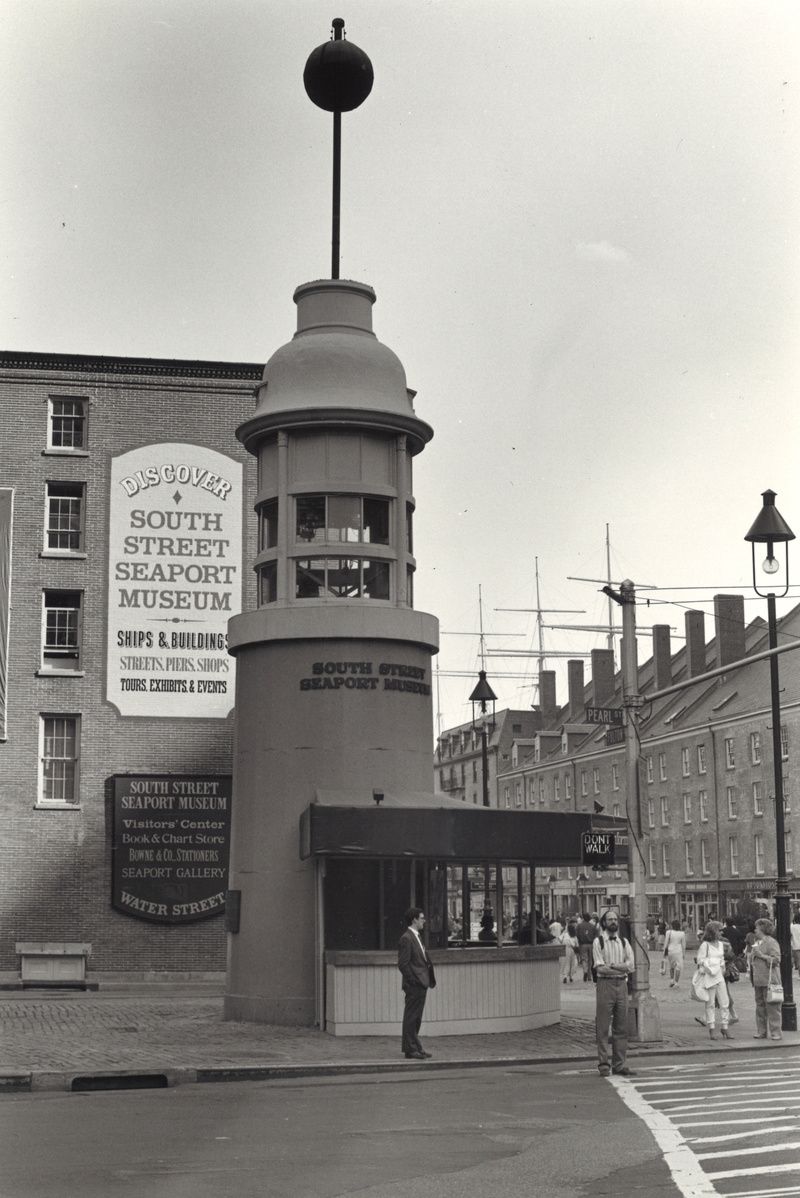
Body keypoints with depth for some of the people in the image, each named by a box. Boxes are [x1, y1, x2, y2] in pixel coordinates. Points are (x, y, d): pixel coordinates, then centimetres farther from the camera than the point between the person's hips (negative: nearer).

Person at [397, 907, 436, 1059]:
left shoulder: (416, 937, 17)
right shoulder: (406, 938, -14)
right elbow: (403, 964, -18)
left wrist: (429, 979, 14)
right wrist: (414, 981, -18)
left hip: (421, 984, 10)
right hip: (414, 985, -10)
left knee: (416, 1018, 15)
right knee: (411, 1017, -3)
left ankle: (415, 1047, 21)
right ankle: (411, 1048, 1)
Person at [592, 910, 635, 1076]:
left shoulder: (624, 942, 13)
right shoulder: (598, 941, 0)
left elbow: (630, 965, 0)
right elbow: (600, 968, -9)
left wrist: (612, 965, -12)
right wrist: (622, 968, -7)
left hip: (622, 985, 4)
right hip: (605, 984, -4)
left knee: (621, 1027, 5)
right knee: (603, 1027, -4)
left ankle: (619, 1064, 10)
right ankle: (603, 1064, 0)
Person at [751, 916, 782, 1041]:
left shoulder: (771, 942, -8)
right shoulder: (757, 943, 18)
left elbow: (776, 960, -16)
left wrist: (761, 955, -17)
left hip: (770, 980, -8)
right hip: (758, 981, 8)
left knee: (772, 1007, -6)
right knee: (760, 1006, 11)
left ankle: (775, 1033, -2)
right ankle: (761, 1032, 17)